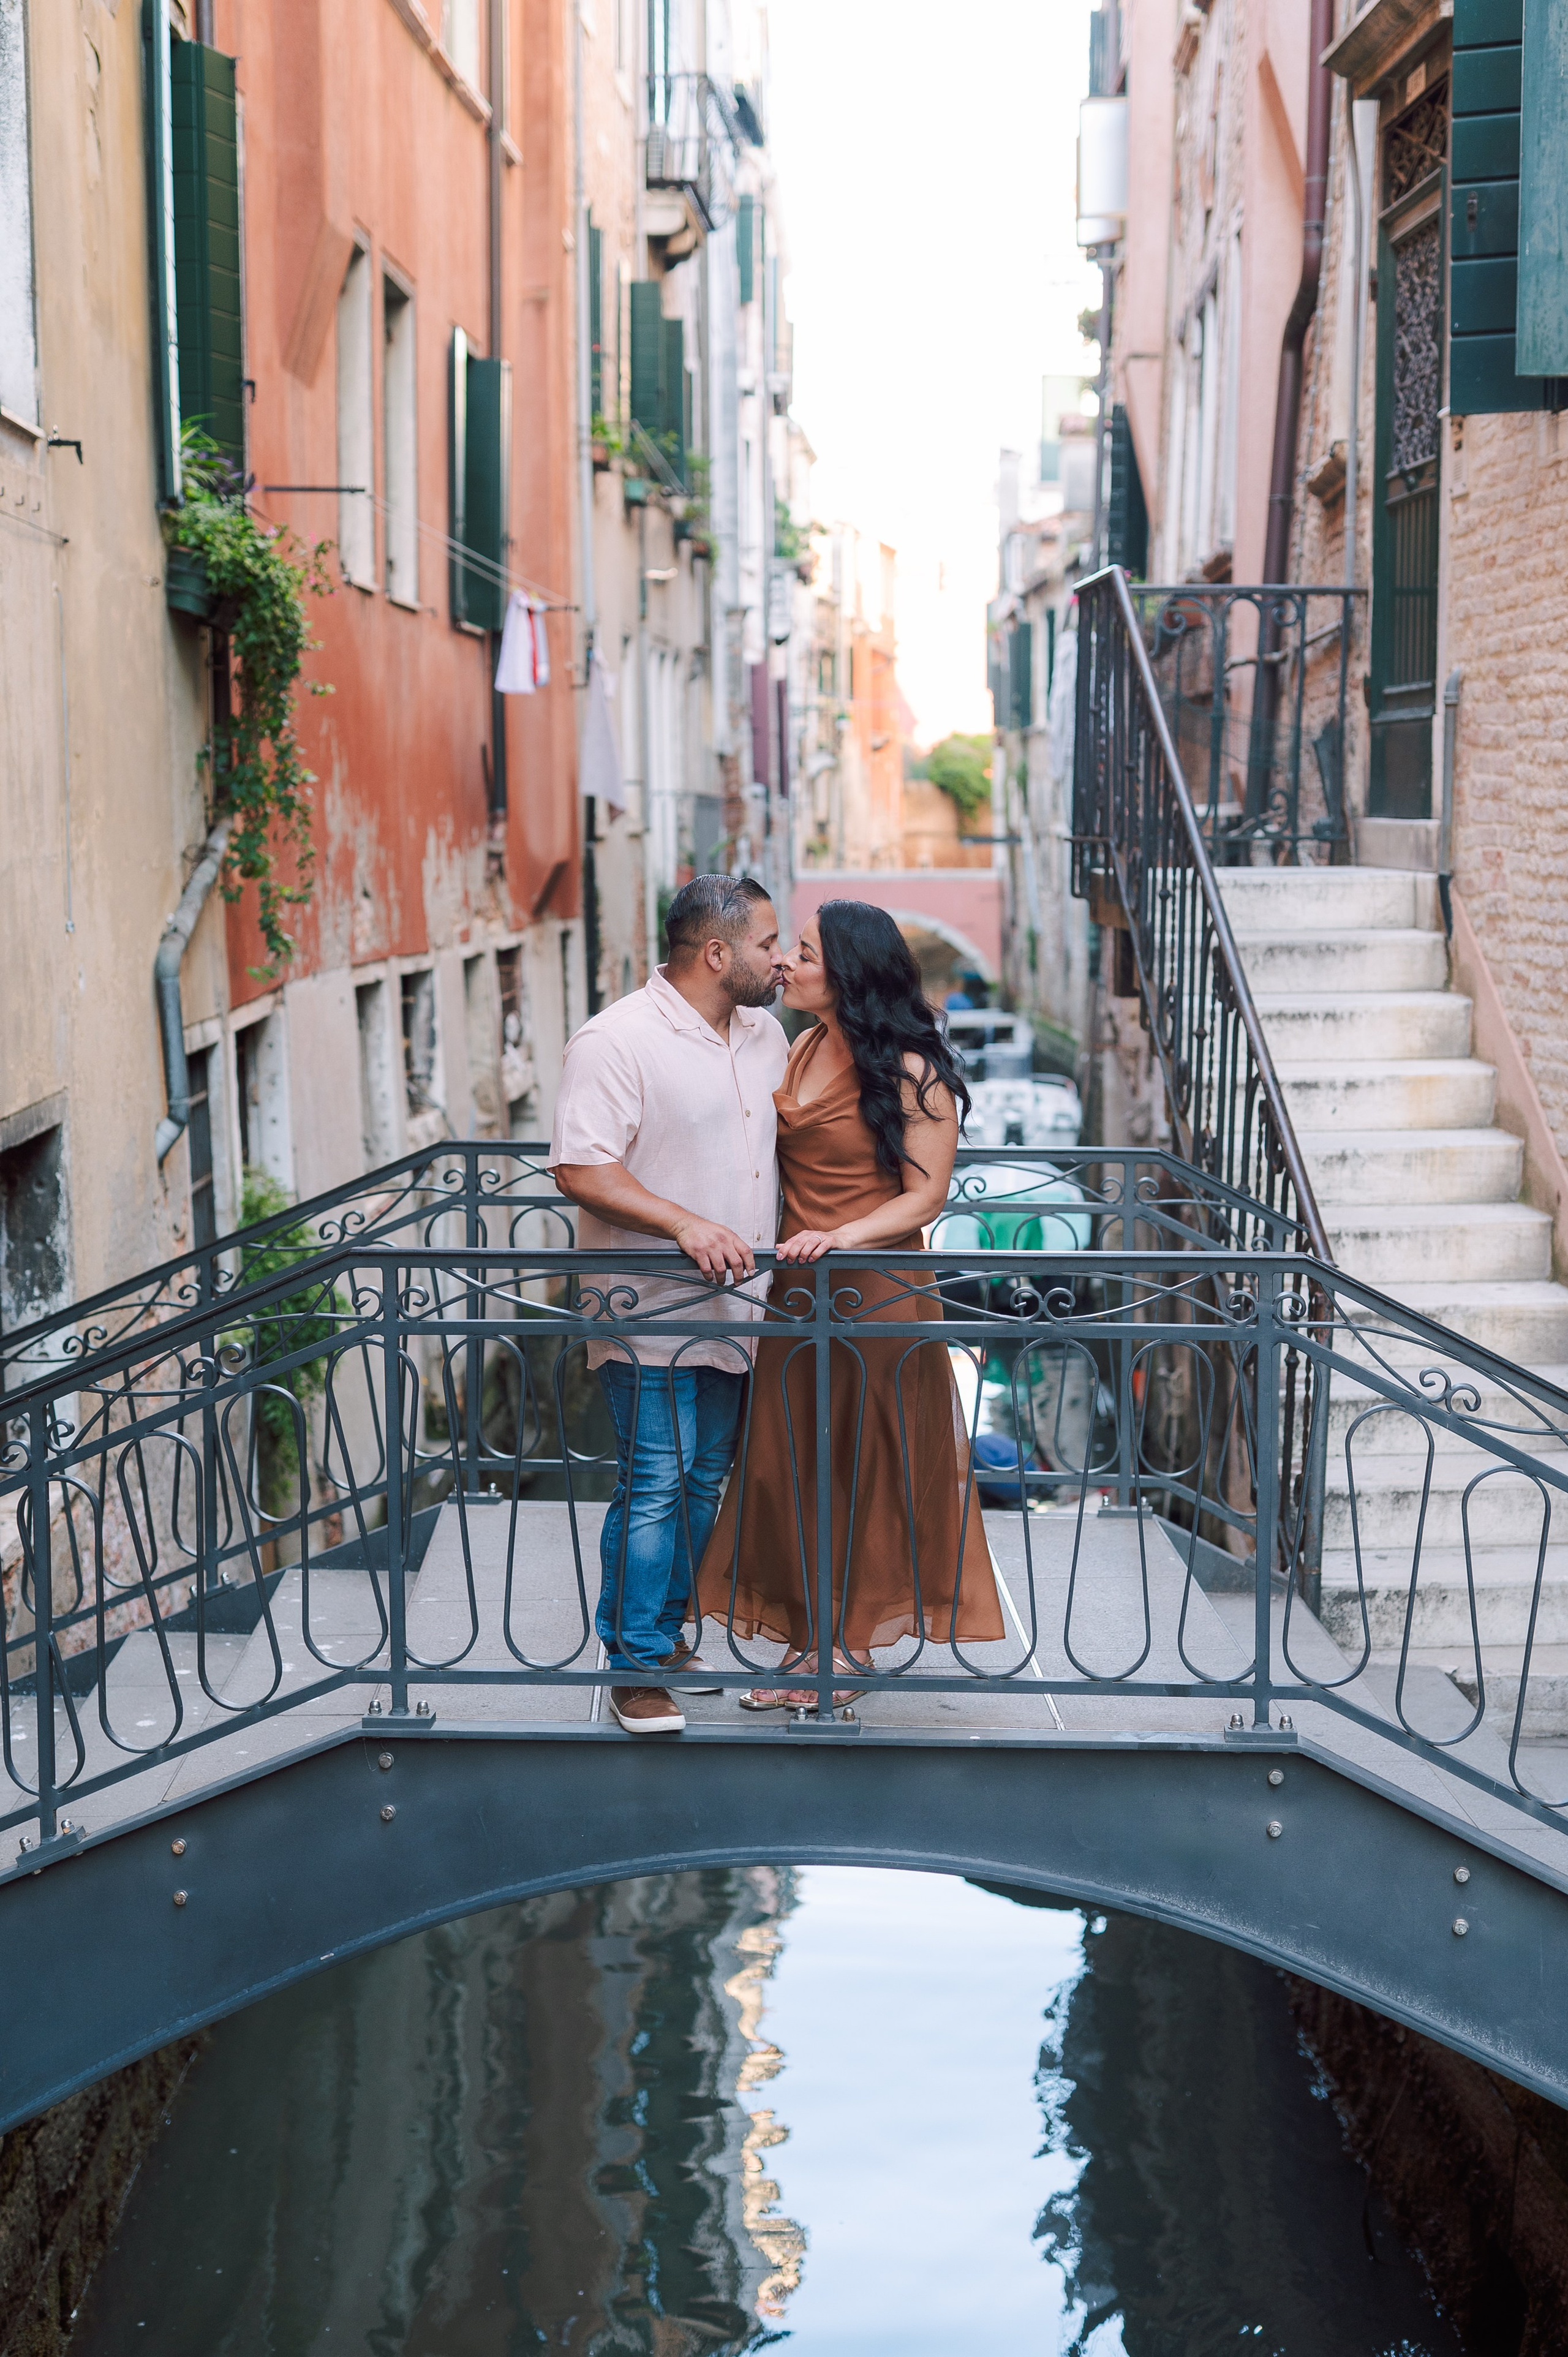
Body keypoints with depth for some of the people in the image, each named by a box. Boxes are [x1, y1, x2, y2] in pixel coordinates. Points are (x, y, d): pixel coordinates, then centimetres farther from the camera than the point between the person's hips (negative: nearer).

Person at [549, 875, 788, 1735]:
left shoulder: (765, 1034, 11)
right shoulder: (618, 1040, -14)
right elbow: (579, 1168, -19)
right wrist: (684, 1224, -27)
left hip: (733, 1307, 8)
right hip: (650, 1312, -8)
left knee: (703, 1483, 14)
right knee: (654, 1487, -6)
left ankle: (666, 1635, 27)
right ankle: (636, 1666, 4)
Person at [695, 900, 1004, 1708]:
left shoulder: (910, 1073, -13)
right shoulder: (801, 1051, 9)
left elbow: (925, 1196, -13)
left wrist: (840, 1238, -24)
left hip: (875, 1288, -7)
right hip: (795, 1286, 7)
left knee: (864, 1468, 4)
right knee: (791, 1463, 9)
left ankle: (850, 1642, 17)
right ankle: (810, 1641, 20)